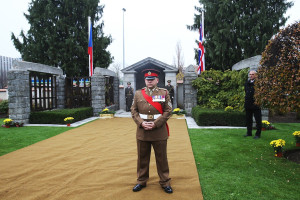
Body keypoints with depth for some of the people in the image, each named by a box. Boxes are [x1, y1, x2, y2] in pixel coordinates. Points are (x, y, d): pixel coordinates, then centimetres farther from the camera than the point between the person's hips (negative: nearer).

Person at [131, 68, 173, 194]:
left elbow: (168, 111, -5)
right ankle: (141, 181, 31)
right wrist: (141, 123, -11)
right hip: (142, 131, 2)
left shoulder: (164, 93, 1)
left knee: (162, 158, 9)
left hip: (159, 131, -2)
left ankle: (165, 182, 26)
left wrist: (155, 124, -14)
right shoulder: (138, 93, 7)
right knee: (142, 158, 13)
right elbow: (134, 111, 5)